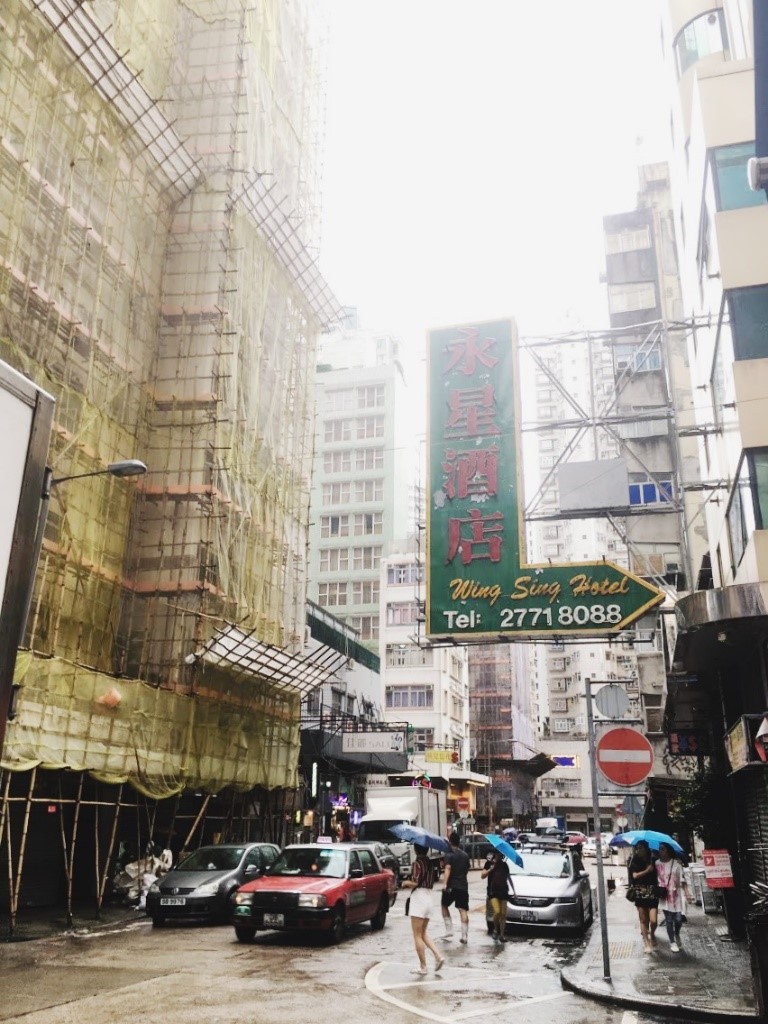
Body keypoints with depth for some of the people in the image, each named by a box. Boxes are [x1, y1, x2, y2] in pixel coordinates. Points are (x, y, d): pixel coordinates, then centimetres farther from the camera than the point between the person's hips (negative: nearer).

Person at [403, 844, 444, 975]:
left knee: (417, 935, 1)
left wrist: (406, 882, 0)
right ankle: (438, 956, 4)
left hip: (419, 898, -8)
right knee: (423, 933, 18)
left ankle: (422, 967, 4)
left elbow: (414, 882, -20)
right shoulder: (429, 863, 11)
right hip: (429, 897, 8)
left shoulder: (417, 863, -13)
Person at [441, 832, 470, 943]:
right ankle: (464, 936, -2)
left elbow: (448, 868, -20)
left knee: (444, 905, 15)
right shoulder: (465, 855, 13)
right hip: (463, 886, 4)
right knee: (463, 910, 2)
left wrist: (445, 883, -27)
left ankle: (449, 930, 7)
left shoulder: (449, 855, -7)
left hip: (452, 885, -4)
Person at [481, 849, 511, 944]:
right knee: (497, 912, -17)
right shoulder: (489, 863, 1)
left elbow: (508, 877, 20)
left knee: (503, 914, 0)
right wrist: (490, 869, -18)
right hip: (493, 891, -3)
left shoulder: (504, 865, 11)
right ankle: (495, 930, 7)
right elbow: (482, 875, -4)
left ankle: (502, 934, 11)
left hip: (503, 891, 4)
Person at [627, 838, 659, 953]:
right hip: (640, 895, 0)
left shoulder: (652, 862, 1)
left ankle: (652, 934, 26)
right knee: (643, 920, 5)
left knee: (653, 920, -5)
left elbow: (657, 876, 5)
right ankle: (646, 942, 19)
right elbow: (635, 875, -12)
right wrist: (647, 871, -14)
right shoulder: (634, 862, 0)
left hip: (652, 895, 0)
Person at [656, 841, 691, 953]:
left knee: (678, 919, 0)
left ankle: (677, 935, 31)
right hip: (664, 896, 0)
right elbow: (654, 879, 4)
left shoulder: (676, 863, -4)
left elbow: (683, 879, -2)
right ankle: (672, 942, 16)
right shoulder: (657, 864, -2)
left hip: (676, 895, 0)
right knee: (669, 920, 2)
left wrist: (686, 892, -10)